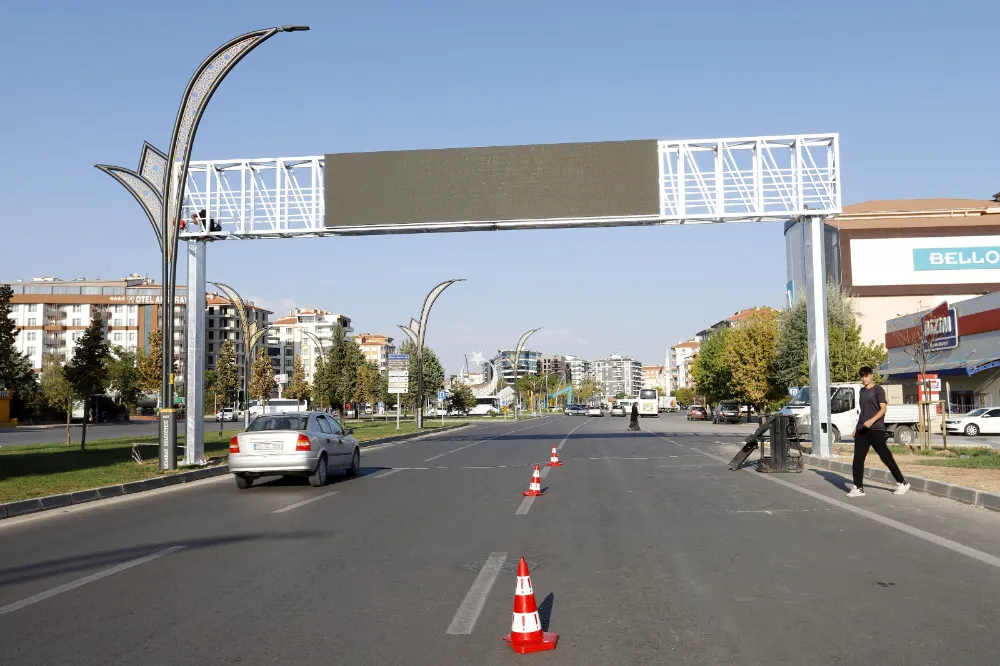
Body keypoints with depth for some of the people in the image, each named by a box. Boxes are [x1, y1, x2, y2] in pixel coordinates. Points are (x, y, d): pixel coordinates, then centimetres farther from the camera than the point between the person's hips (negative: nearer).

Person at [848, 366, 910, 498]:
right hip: (862, 430, 7)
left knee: (885, 457, -4)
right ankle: (858, 488, 3)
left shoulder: (878, 389, -3)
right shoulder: (862, 391, 17)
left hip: (876, 429, -7)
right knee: (858, 459, 0)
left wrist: (872, 421, -25)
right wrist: (856, 428, 19)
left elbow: (883, 409, -11)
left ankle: (903, 483, 9)